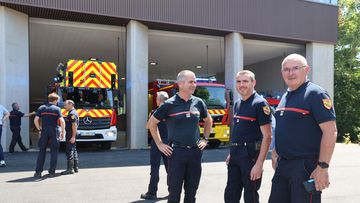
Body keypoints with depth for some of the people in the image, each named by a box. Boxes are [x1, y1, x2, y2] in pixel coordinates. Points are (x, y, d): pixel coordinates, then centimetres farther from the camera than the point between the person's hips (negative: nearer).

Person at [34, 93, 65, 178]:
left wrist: (39, 129, 11)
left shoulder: (41, 108, 7)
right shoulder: (57, 109, -1)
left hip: (44, 131, 3)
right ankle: (51, 172, 5)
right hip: (54, 131, -3)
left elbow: (36, 120, 0)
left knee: (42, 151, 9)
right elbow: (62, 121, -11)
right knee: (54, 152, 5)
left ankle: (38, 172, 8)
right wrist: (62, 132, -1)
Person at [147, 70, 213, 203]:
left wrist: (205, 139, 14)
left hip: (195, 151, 4)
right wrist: (160, 144, -1)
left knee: (191, 192, 13)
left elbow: (208, 121, 22)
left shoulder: (198, 103, 4)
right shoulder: (170, 104, -8)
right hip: (176, 152, -4)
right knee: (174, 192, 2)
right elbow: (152, 123, 2)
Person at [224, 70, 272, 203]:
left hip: (251, 155, -7)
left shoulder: (260, 103, -11)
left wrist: (259, 163, -22)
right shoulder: (237, 104, 12)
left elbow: (267, 136, -16)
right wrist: (231, 153, 17)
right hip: (235, 155, 7)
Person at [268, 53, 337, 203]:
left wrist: (322, 167, -22)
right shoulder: (285, 97, 14)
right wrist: (276, 152, 17)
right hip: (282, 165, 8)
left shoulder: (315, 94, -11)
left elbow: (330, 131, -18)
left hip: (306, 166, -8)